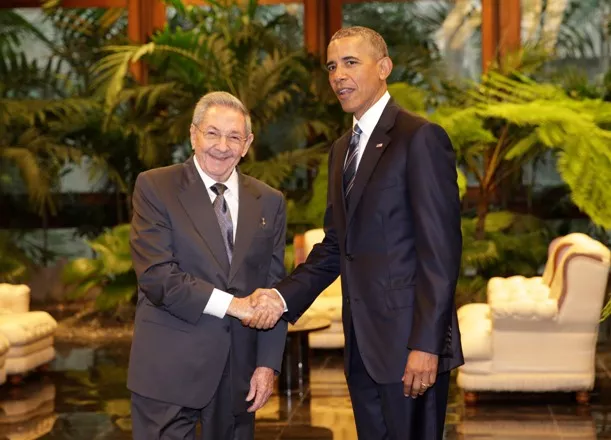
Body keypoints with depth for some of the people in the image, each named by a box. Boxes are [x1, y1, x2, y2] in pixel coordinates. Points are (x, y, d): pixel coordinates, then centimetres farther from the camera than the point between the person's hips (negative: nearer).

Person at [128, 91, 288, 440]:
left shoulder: (269, 202, 9)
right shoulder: (155, 187, -2)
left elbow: (274, 289, 8)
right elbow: (156, 275, -12)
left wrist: (268, 364, 0)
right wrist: (230, 303, -16)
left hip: (239, 370, 4)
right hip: (171, 367, -4)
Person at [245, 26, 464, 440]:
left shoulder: (420, 138, -10)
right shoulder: (342, 149, 16)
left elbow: (441, 248, -16)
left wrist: (425, 345, -20)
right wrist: (283, 296, -1)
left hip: (408, 343, -8)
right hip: (361, 344, 8)